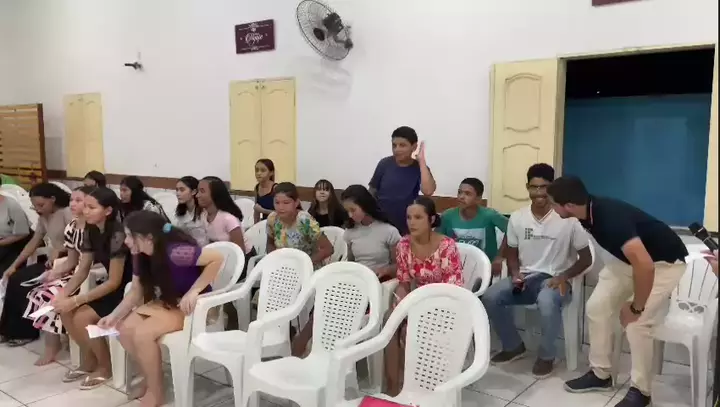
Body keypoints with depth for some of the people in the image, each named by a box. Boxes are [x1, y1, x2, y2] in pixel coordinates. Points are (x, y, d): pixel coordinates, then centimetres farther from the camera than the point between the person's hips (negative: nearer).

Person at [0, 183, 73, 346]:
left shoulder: (67, 213, -12)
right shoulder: (43, 217, 13)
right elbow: (33, 243, 12)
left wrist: (59, 250, -28)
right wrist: (14, 265, 5)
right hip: (53, 261, 8)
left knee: (23, 281, -15)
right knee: (16, 279, -7)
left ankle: (26, 332, 1)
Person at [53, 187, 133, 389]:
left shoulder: (117, 235, -25)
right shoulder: (91, 231, 1)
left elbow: (114, 281, -24)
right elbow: (83, 270, 6)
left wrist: (76, 300, -22)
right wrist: (63, 293, -11)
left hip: (130, 289, -8)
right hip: (110, 286, 8)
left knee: (82, 317, -20)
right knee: (65, 312, -6)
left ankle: (105, 368, 2)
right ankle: (88, 361, 15)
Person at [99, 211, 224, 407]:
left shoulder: (175, 252, -30)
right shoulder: (140, 256, -2)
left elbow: (218, 258, -34)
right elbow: (136, 292, 5)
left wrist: (193, 291, -31)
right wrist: (113, 316, -8)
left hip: (192, 306, -8)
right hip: (166, 302, 8)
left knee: (143, 333, -25)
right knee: (125, 329, -11)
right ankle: (150, 377, 11)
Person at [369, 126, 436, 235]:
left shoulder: (420, 168, -6)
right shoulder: (385, 164, -4)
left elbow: (428, 191, -26)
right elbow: (372, 192, 3)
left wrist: (421, 161, -21)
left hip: (406, 228, 0)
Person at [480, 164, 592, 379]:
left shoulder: (568, 218, -9)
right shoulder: (517, 217, 2)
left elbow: (586, 259, -3)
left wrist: (564, 277, -20)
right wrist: (515, 274, -8)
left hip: (555, 280, -4)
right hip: (525, 277, 4)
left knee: (547, 302, -39)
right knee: (489, 297, -22)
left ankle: (547, 355, -9)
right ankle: (513, 346, 5)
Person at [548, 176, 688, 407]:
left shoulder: (611, 217, -38)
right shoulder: (588, 212, -11)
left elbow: (645, 266, -42)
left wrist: (636, 307, -29)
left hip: (664, 263, -8)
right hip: (627, 257, 8)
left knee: (637, 323, -17)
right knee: (597, 307, -1)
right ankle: (600, 374, 13)